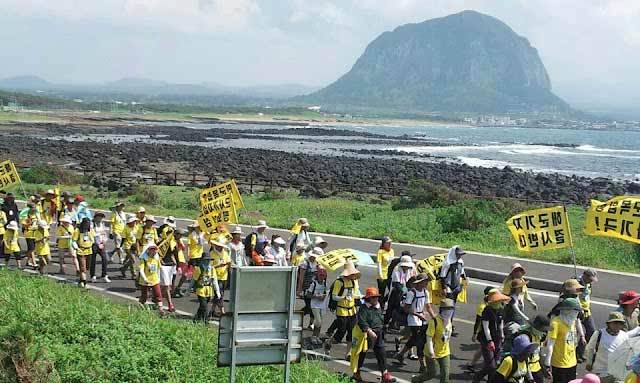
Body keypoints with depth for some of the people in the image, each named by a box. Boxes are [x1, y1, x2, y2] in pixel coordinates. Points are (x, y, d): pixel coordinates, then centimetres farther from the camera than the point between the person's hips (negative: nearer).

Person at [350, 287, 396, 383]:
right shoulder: (364, 309, -16)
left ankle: (385, 375, 2)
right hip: (365, 334, -6)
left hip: (378, 335, 6)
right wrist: (369, 331, -37)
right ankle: (356, 373, 26)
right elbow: (361, 321, -28)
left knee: (381, 354, 1)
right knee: (361, 354, 9)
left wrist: (381, 330, 22)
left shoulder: (378, 308, 8)